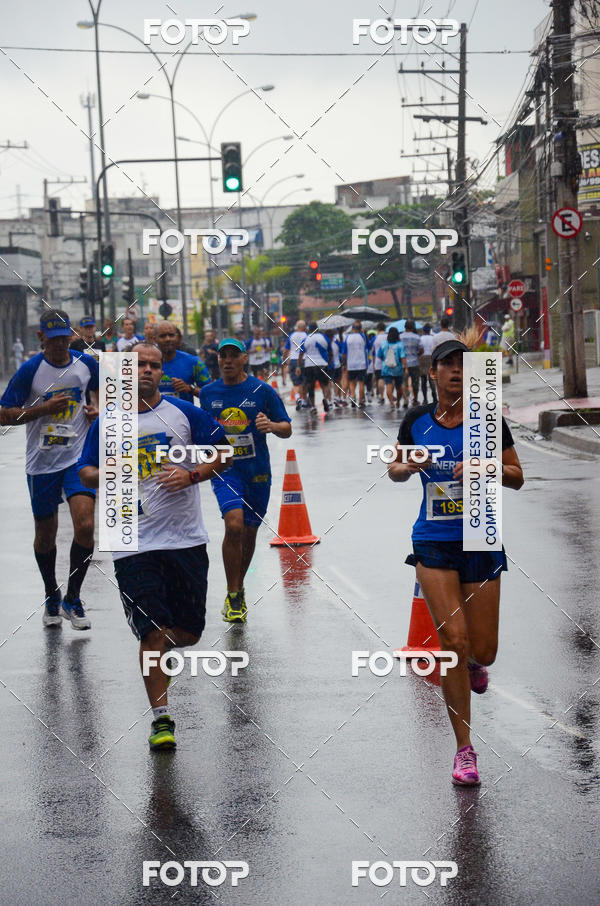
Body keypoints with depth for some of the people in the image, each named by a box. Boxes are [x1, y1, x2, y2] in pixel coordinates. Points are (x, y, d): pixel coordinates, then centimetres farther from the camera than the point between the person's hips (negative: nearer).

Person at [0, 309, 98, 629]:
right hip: (42, 463, -1)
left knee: (85, 527, -15)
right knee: (45, 536, 11)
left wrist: (96, 406, 2)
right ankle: (51, 595, 36)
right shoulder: (30, 370, -10)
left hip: (78, 458, 1)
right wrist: (45, 408, -18)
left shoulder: (87, 363, 0)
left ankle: (72, 599, 2)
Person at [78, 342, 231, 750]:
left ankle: (156, 648, 42)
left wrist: (191, 475, -12)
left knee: (188, 633, 7)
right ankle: (161, 718, 3)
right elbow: (86, 470, 17)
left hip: (186, 540, 1)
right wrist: (102, 477, -6)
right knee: (153, 632, -6)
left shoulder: (183, 413, 3)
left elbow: (224, 453, 5)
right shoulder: (105, 424, 8)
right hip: (134, 546, 0)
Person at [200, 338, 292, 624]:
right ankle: (233, 596, -9)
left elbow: (286, 429, -1)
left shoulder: (262, 391, -3)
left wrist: (271, 425, -21)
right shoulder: (207, 393, 4)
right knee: (234, 525, -21)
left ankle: (238, 590, 33)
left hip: (257, 472, 1)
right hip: (224, 469, -1)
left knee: (249, 533, 11)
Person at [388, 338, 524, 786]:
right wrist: (407, 467, -8)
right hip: (434, 543, 0)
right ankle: (465, 749, 0)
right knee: (454, 641, -11)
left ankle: (473, 665, 42)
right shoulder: (416, 422, 3)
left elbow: (517, 477, 3)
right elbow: (395, 469, 16)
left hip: (482, 542, 0)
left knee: (482, 651, 1)